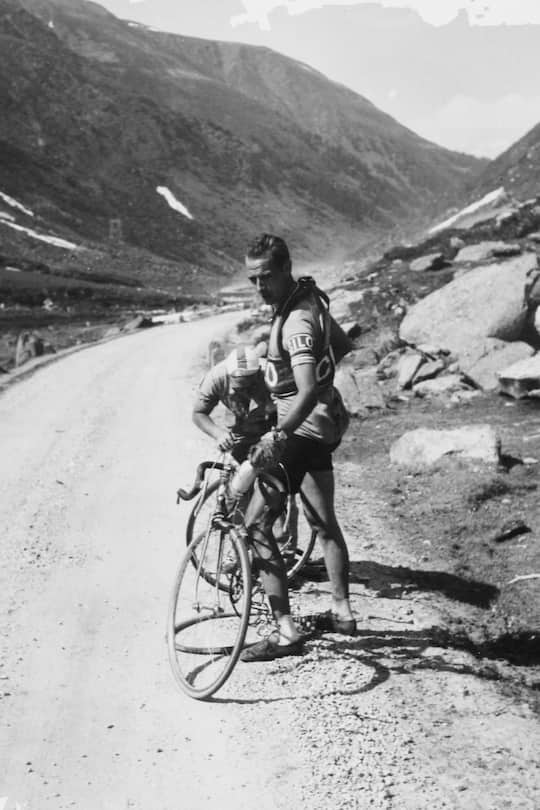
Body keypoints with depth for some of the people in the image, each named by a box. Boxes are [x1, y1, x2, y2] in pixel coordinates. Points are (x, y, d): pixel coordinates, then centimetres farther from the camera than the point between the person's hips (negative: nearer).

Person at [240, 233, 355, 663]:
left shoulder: (298, 321, -24)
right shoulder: (311, 298, 6)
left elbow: (307, 392, -36)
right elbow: (345, 346, 22)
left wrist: (277, 437, -47)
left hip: (302, 428, -11)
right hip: (324, 426, 11)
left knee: (256, 524, -11)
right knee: (324, 521, 20)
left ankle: (286, 632, -12)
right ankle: (342, 612, 33)